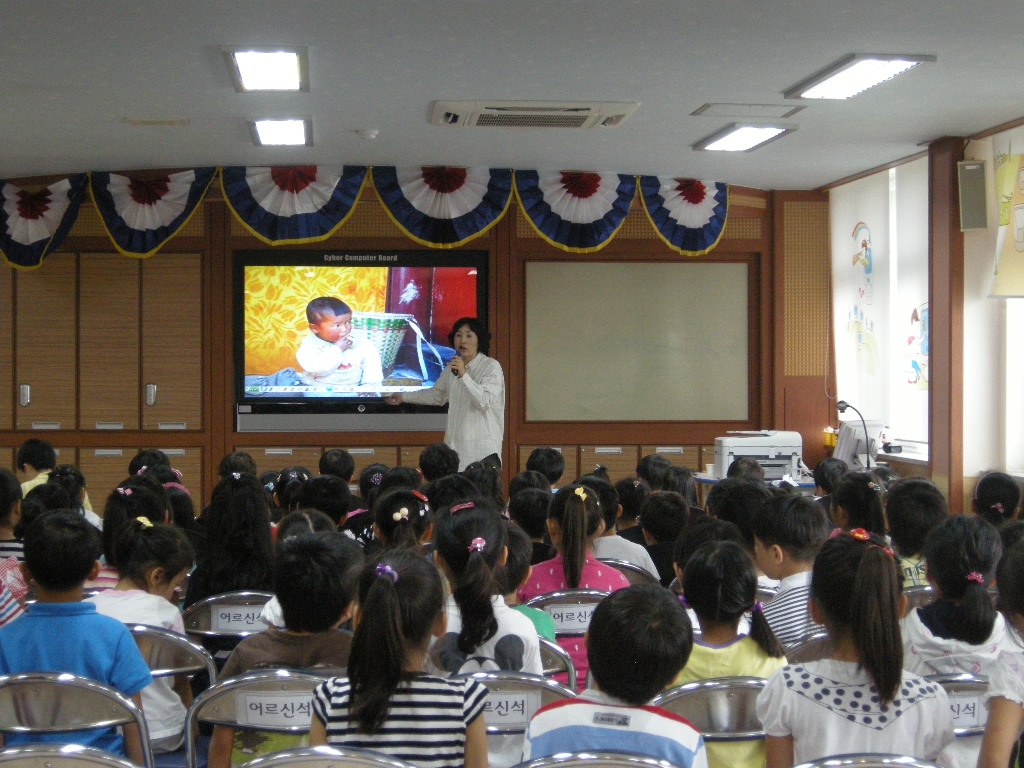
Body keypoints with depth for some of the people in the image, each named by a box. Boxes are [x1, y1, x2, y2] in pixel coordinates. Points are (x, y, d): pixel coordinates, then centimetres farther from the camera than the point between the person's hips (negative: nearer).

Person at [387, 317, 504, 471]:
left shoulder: (491, 366, -5)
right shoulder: (452, 367, 14)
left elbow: (485, 402, -17)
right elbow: (436, 395, 30)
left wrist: (464, 375, -25)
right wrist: (403, 397, 36)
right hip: (456, 444, 6)